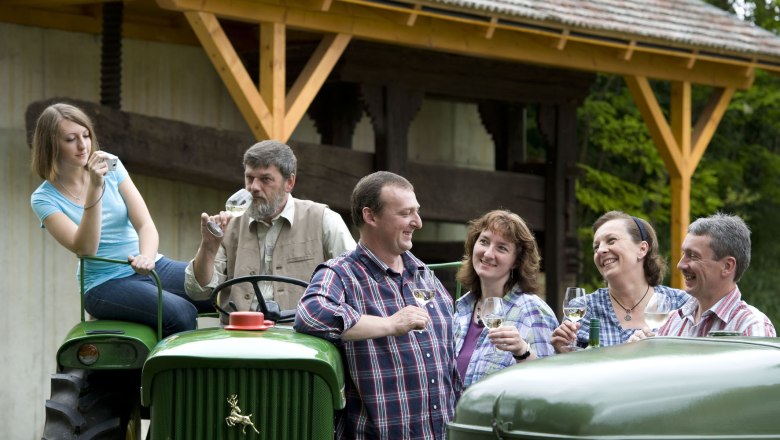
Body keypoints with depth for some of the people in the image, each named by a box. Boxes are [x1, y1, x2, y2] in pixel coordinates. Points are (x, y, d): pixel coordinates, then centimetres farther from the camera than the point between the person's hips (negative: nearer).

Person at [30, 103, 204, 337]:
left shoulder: (110, 167, 4)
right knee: (181, 314, -31)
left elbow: (145, 224, -4)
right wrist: (95, 189, -28)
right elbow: (85, 248, -20)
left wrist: (146, 256, -26)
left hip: (153, 267, 4)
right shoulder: (44, 199, -6)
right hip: (105, 283, -4)